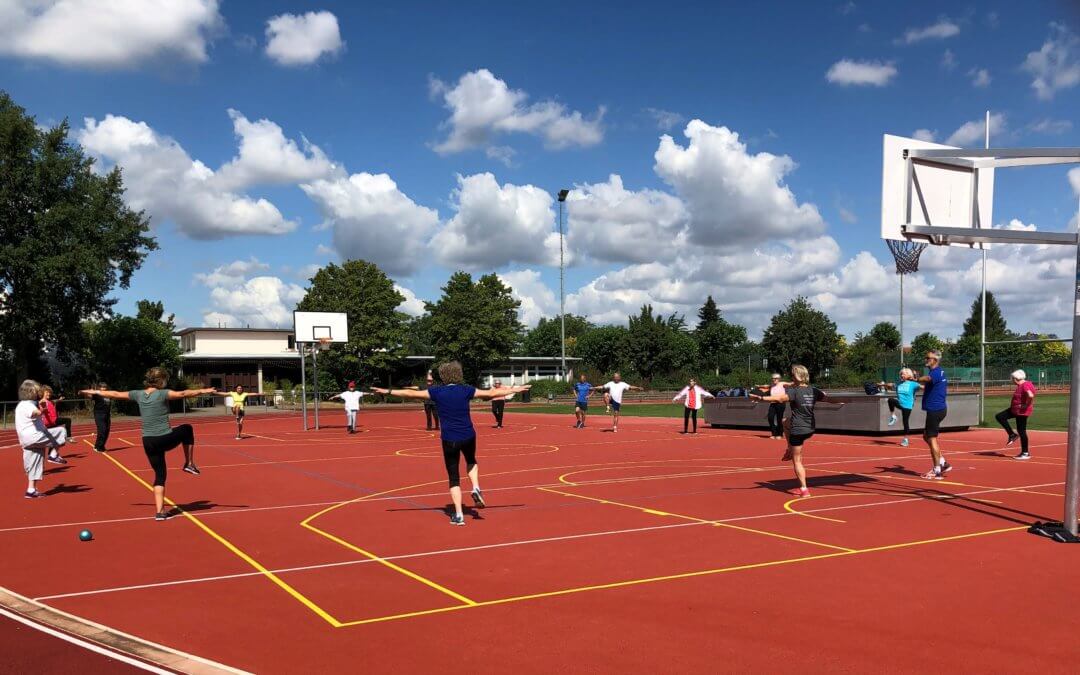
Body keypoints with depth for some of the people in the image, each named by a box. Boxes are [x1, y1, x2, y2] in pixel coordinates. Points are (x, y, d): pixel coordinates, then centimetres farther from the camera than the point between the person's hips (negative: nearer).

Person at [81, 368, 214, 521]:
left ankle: (160, 511, 6)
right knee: (187, 429, 24)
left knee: (160, 475, 13)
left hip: (148, 442, 5)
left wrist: (94, 392, 31)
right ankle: (189, 464, 22)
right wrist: (203, 391, -28)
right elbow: (183, 394, -25)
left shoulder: (138, 394, 6)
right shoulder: (162, 394, -11)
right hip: (165, 439, -5)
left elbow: (115, 394, 17)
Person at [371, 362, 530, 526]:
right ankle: (476, 489, 9)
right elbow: (491, 393, 6)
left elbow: (411, 393, 1)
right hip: (468, 436, 1)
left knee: (454, 478, 9)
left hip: (449, 439, -1)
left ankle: (458, 515, 3)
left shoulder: (437, 392, -1)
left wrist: (388, 392, 11)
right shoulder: (466, 390, 1)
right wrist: (515, 390, 16)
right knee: (471, 461, 32)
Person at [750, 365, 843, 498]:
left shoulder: (794, 391, -15)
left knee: (797, 461, 4)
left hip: (798, 430, -6)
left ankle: (804, 489, 1)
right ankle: (790, 451, 31)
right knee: (787, 422, 35)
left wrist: (761, 398, -39)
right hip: (811, 429, 6)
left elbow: (779, 398, -32)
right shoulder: (813, 391, 3)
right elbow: (828, 398, 19)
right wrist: (840, 402, 39)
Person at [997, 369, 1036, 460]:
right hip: (1015, 409, 10)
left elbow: (1031, 396, -37)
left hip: (1022, 411, -10)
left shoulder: (1026, 385, -21)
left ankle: (1025, 453, 7)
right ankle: (1012, 435, 12)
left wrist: (1027, 405, -23)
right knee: (1000, 417, 9)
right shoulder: (1021, 385, 9)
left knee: (1021, 431, -3)